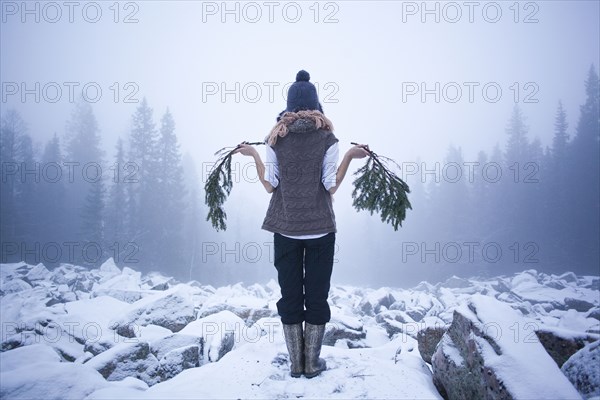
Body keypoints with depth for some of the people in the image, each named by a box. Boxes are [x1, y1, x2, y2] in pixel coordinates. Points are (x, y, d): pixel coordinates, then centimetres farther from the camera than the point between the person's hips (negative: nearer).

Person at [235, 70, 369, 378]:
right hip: (320, 228, -1)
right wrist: (349, 156, 1)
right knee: (317, 295, 9)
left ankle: (296, 363, 18)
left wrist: (253, 155, 11)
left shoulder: (275, 139, -1)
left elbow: (270, 185, -1)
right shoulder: (327, 138, -5)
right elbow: (331, 186, -8)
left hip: (285, 228, 1)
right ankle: (312, 363, 17)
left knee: (289, 295, 10)